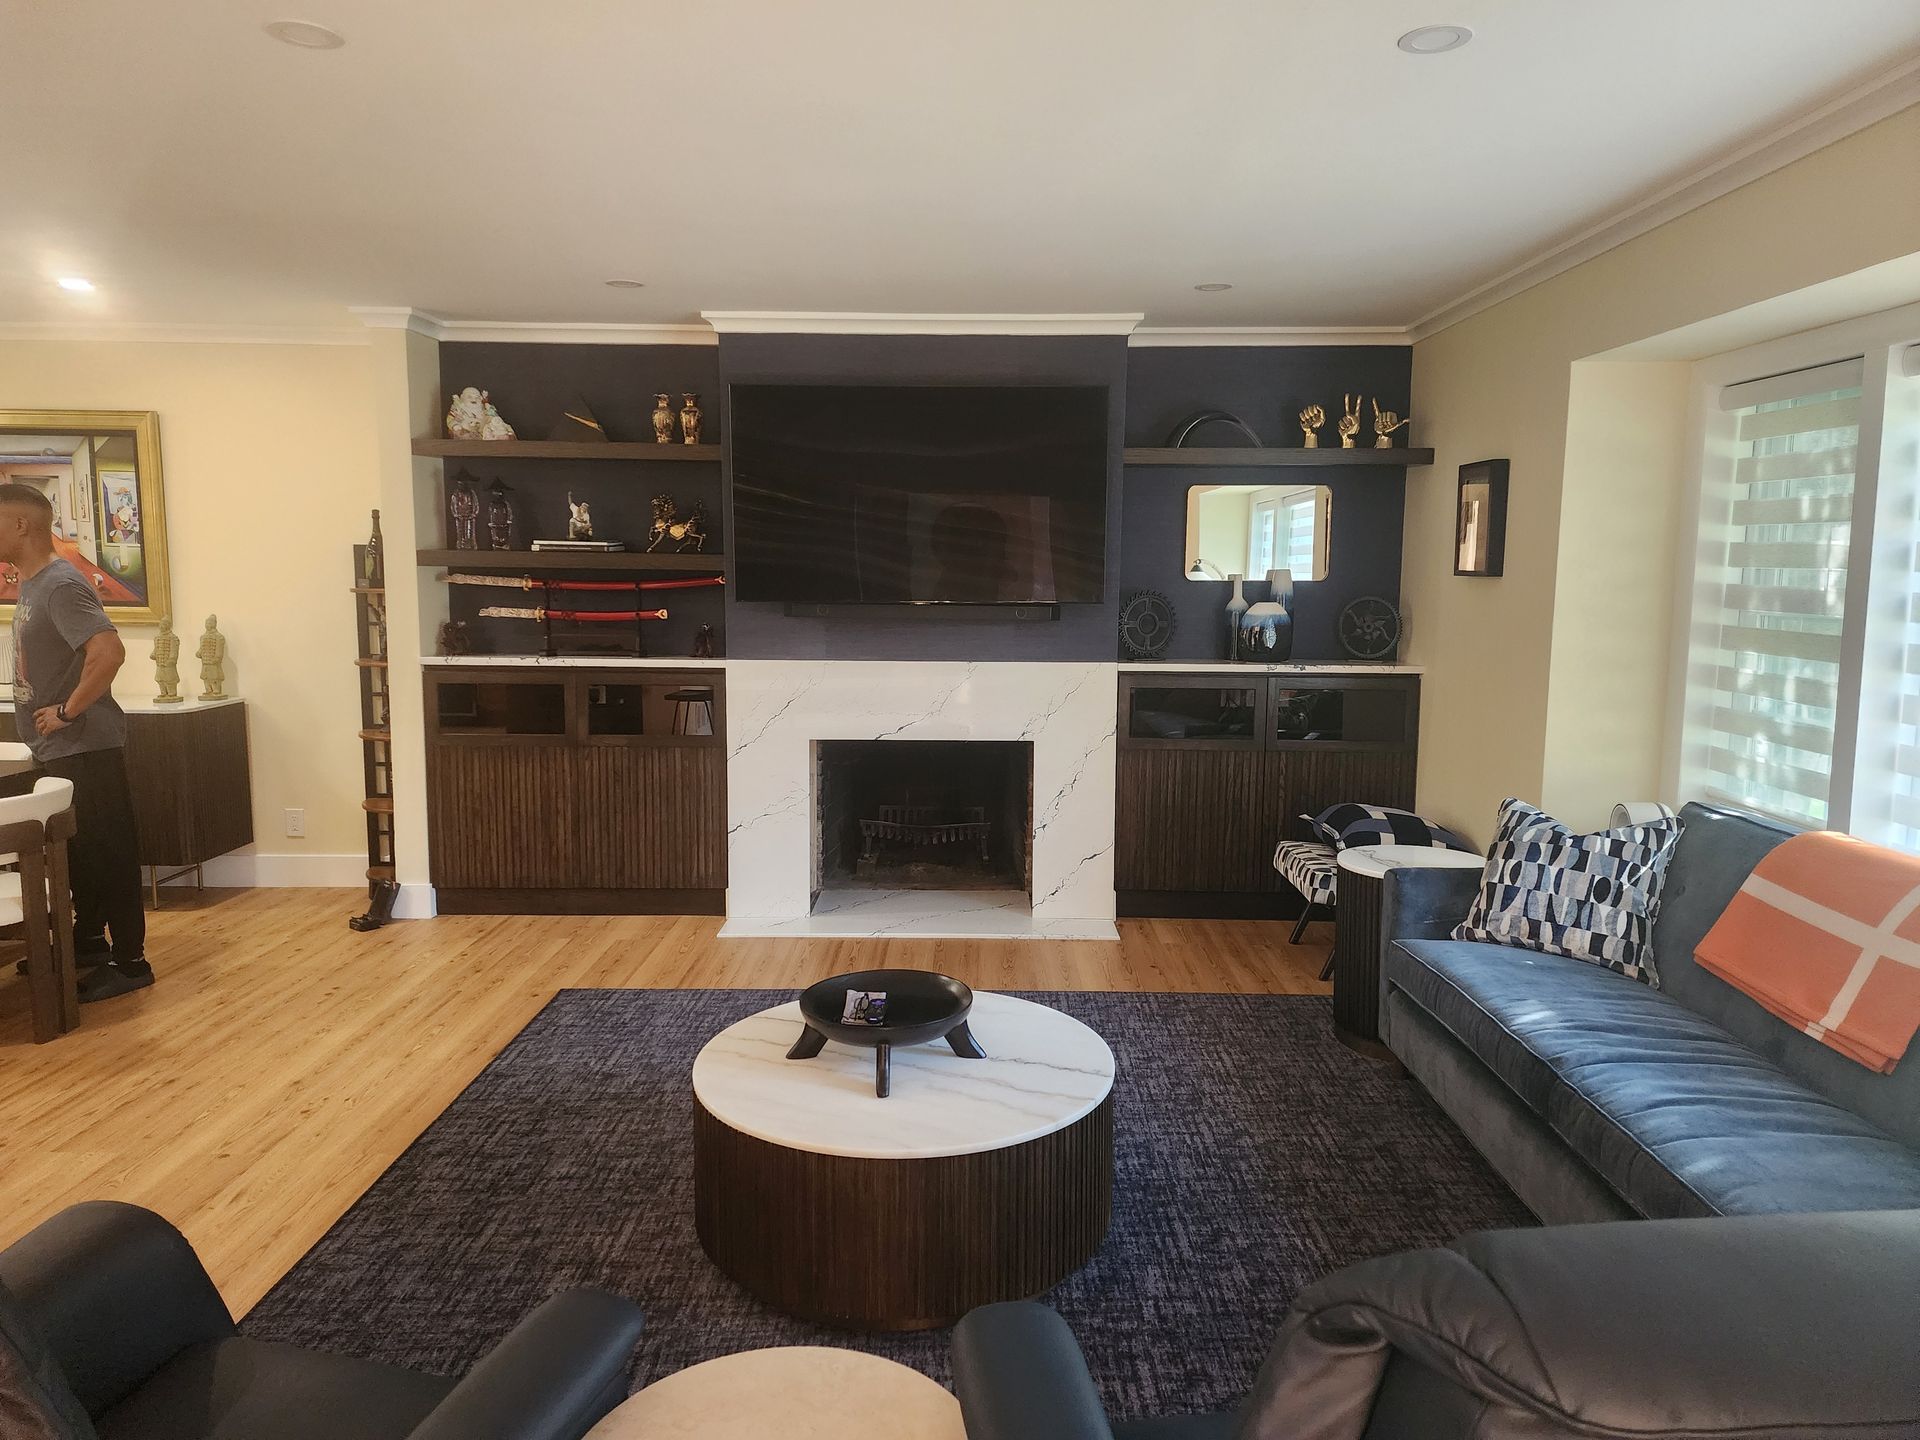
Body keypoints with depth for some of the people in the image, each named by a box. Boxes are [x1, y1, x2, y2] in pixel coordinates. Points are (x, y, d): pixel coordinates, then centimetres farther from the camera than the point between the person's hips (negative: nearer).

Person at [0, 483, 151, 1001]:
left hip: (86, 748, -10)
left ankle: (129, 963, 4)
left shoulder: (61, 585, -17)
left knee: (107, 854, -3)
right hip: (58, 749, 10)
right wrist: (50, 721, 13)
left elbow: (109, 652, -31)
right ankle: (88, 945, 31)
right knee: (79, 852, 18)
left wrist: (67, 711, -21)